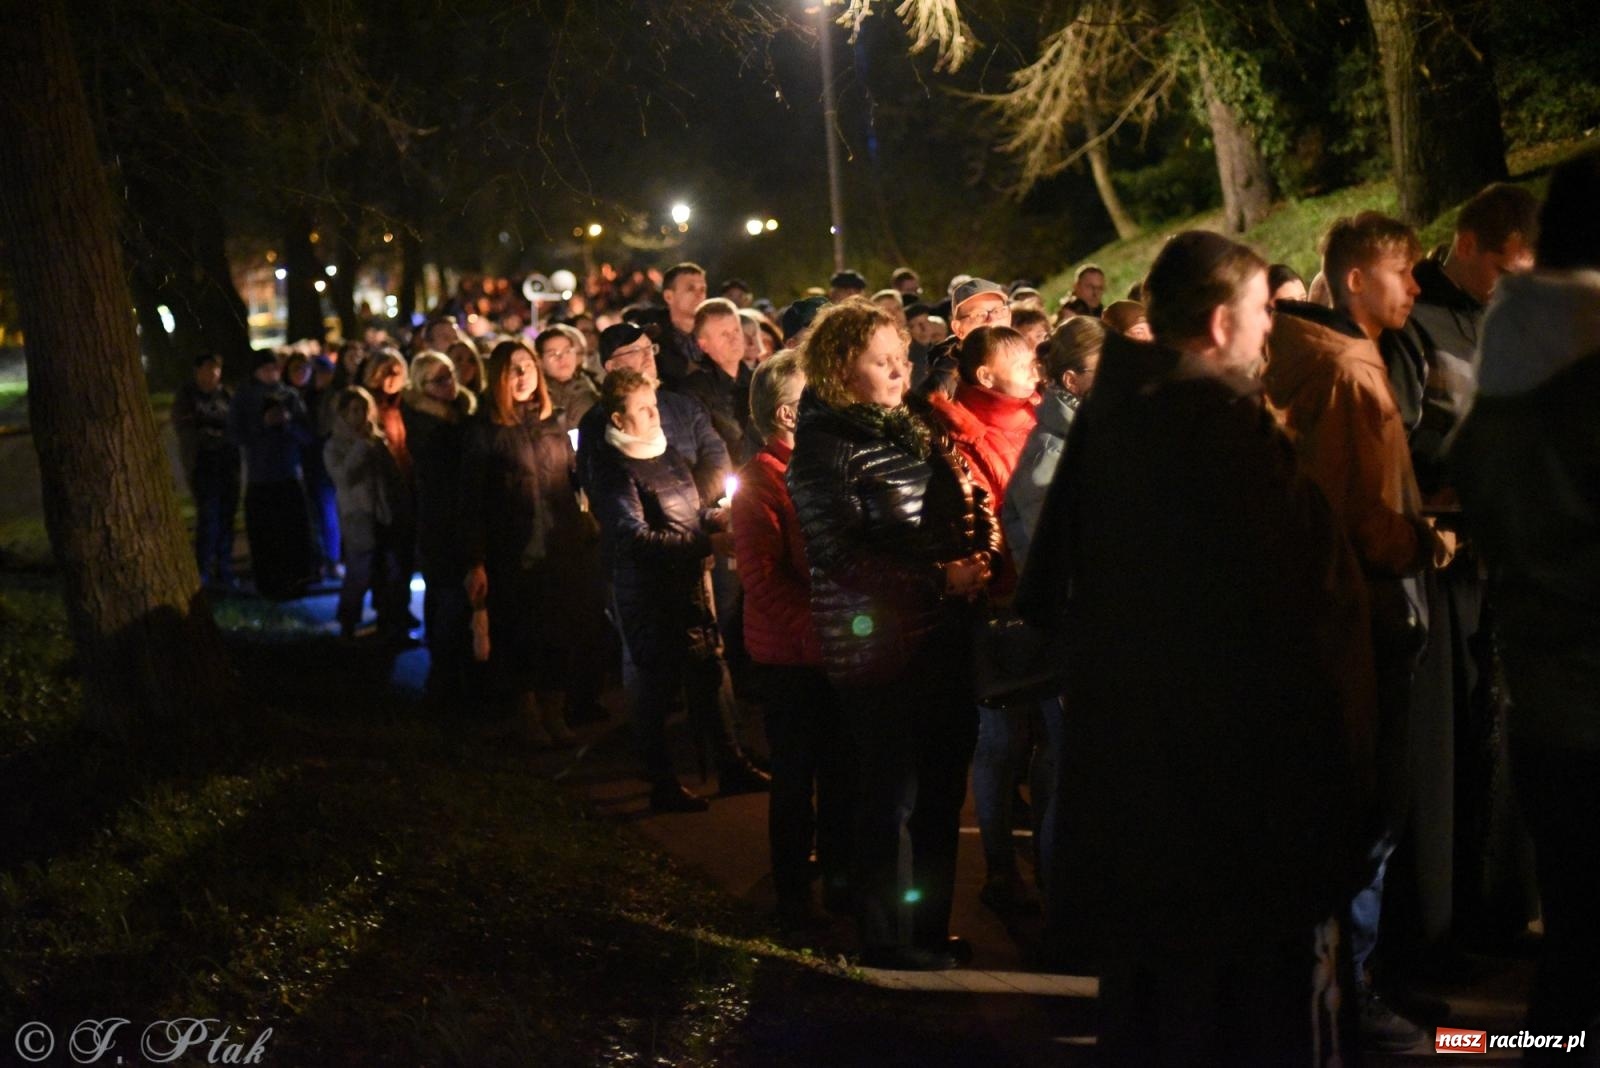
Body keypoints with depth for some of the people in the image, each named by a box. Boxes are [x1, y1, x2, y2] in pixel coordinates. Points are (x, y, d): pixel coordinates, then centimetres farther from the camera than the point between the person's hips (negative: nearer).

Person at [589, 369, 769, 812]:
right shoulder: (613, 470, -14)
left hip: (690, 583, 8)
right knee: (657, 683, 1)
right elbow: (636, 538, -23)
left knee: (710, 672, 14)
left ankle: (730, 766, 27)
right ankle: (663, 786, 13)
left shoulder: (665, 452, 12)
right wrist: (706, 543, -24)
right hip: (649, 595, -8)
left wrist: (713, 517, 1)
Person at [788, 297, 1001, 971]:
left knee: (942, 786, 14)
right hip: (879, 643, -8)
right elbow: (844, 554, -18)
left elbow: (969, 504, 21)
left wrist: (982, 557, -1)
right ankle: (888, 940, 15)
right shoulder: (823, 447, -10)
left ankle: (930, 926, 28)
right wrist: (938, 579, -18)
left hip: (943, 635, 8)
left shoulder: (911, 431, 14)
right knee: (892, 794, 1)